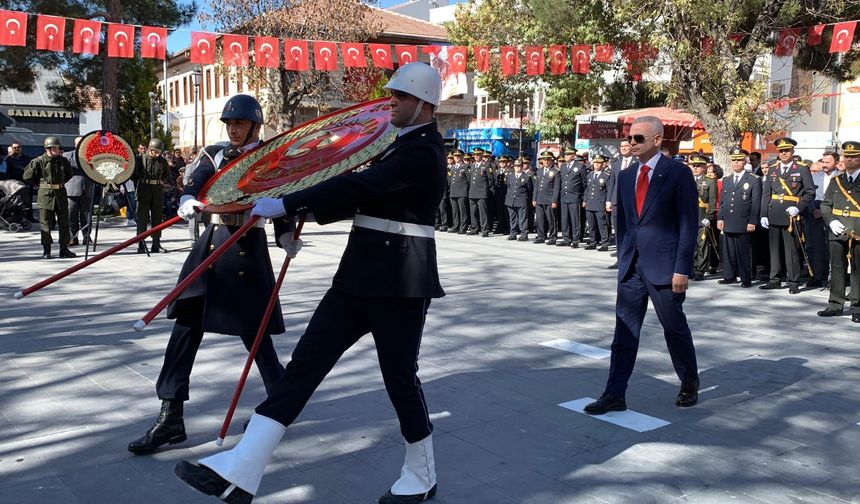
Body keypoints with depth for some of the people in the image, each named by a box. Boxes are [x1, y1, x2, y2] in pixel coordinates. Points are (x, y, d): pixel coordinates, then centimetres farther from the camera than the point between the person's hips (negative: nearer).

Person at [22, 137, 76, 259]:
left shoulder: (63, 161, 5)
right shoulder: (38, 161, -6)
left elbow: (70, 175, 22)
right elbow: (27, 177, 2)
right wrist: (42, 184, 6)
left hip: (61, 194, 3)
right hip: (45, 195, -3)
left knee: (64, 223, 4)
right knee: (45, 224, 1)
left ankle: (64, 249, 13)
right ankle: (46, 251, 9)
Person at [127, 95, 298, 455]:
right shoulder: (215, 157, 11)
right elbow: (192, 190, -2)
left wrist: (287, 237, -18)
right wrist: (188, 204, -25)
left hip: (249, 249, -4)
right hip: (212, 245, 5)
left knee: (253, 331, 0)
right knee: (186, 326, 0)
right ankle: (171, 418, 6)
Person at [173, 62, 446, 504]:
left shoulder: (423, 152, -14)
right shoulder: (403, 144, 17)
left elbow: (358, 185, -24)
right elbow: (366, 196, 20)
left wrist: (287, 206, -25)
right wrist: (308, 215, 11)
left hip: (399, 281, -9)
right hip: (361, 273, 9)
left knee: (400, 377, 3)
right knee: (306, 360, 1)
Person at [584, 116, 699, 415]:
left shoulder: (678, 174, -7)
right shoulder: (625, 176, 10)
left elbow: (688, 224, -9)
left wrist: (682, 269, -14)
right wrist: (623, 260, 12)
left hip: (663, 266, -5)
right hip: (631, 265, 5)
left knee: (675, 328, 9)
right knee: (624, 331, 4)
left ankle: (689, 385, 31)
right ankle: (615, 395, 8)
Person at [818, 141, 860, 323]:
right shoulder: (836, 181, 12)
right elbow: (825, 204, 13)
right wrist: (831, 221, -5)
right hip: (838, 233, 3)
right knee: (837, 269, 7)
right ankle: (835, 304, 14)